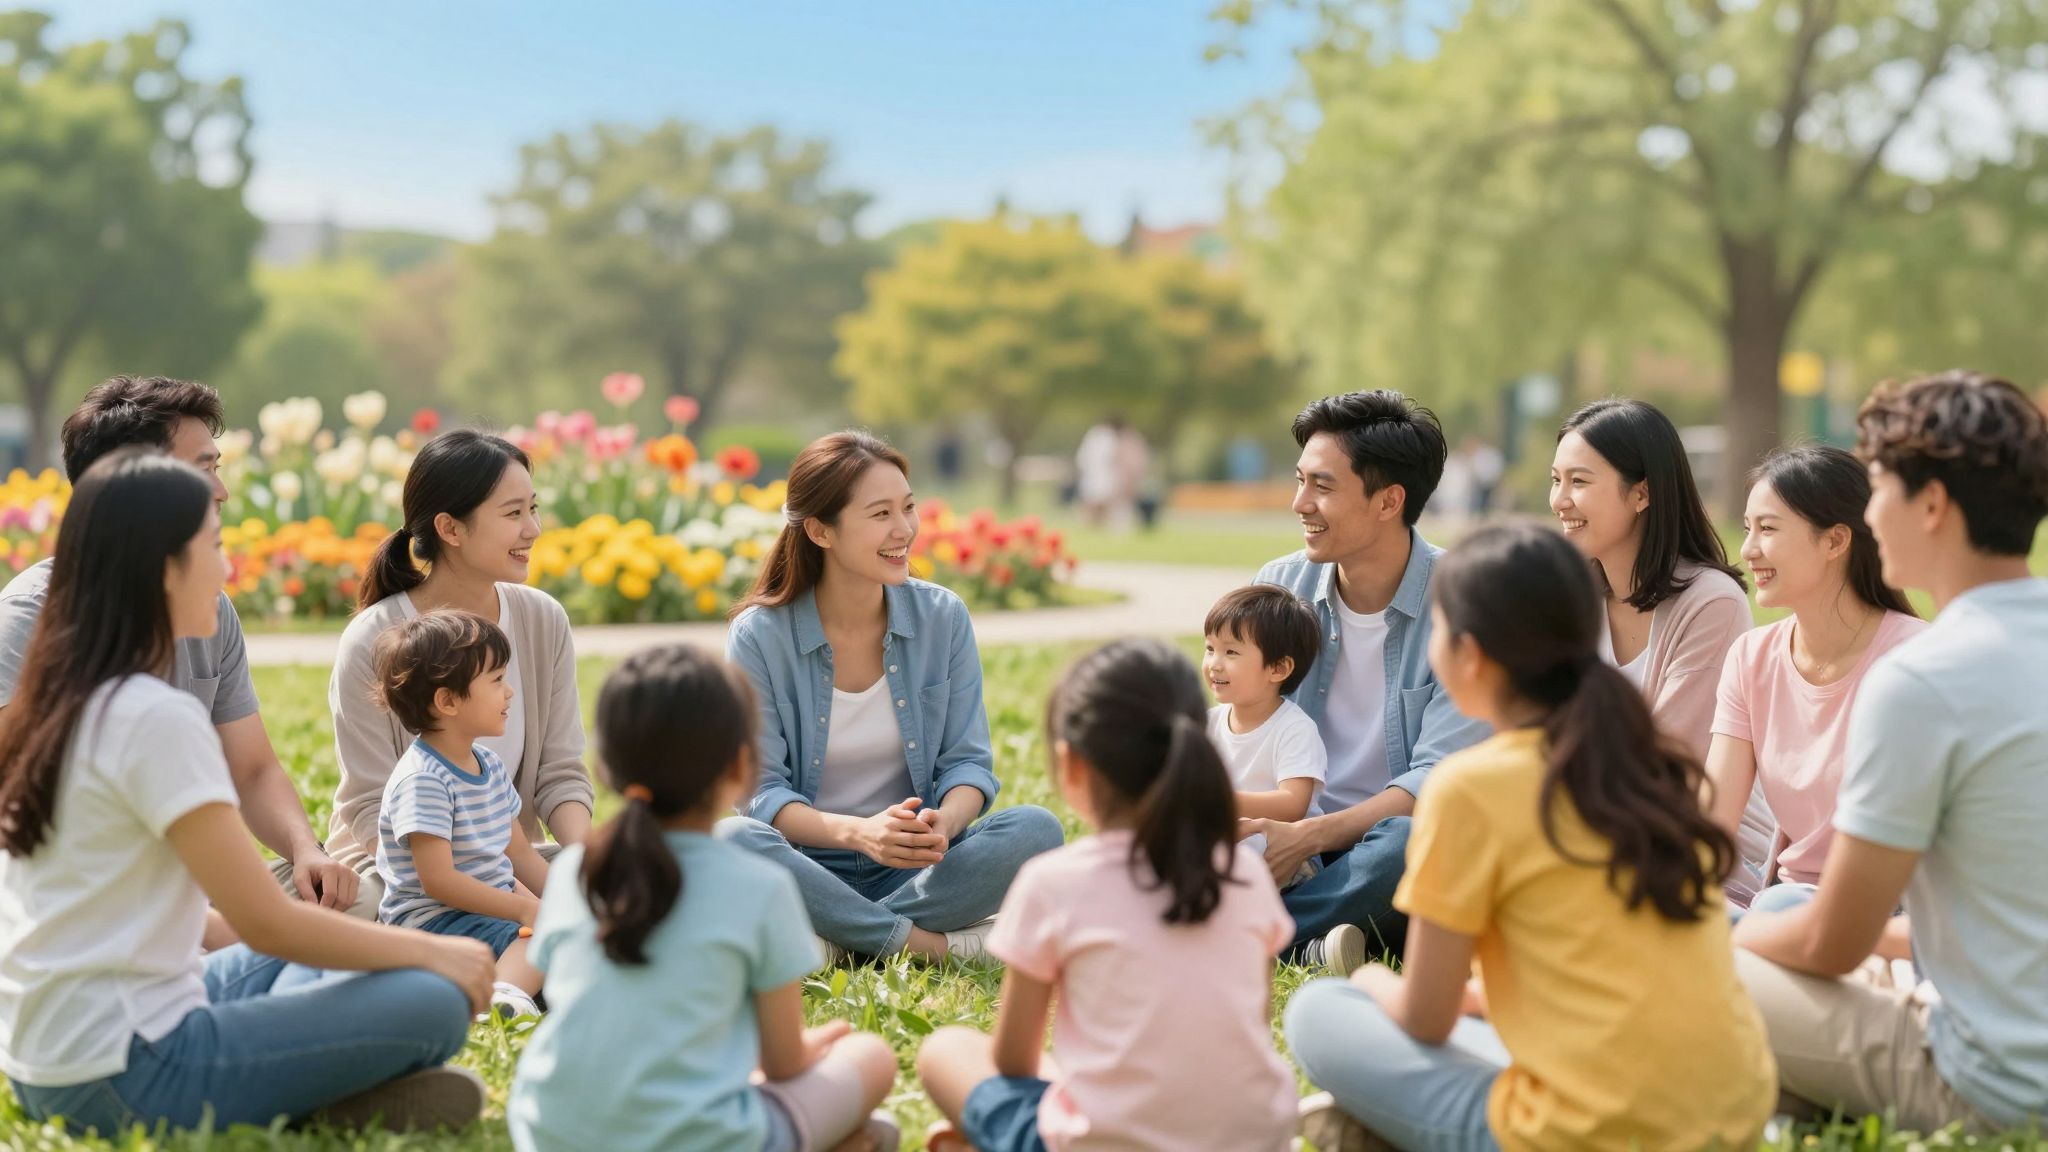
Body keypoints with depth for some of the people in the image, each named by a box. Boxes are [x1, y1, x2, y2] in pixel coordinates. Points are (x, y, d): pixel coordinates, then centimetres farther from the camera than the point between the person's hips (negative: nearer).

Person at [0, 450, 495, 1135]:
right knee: (433, 1003, -9)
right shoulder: (158, 717, -17)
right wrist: (433, 951, -2)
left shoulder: (55, 704, 9)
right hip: (124, 1075, -9)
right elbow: (267, 924, -15)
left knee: (295, 959, 26)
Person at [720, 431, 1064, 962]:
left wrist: (944, 823, -24)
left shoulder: (943, 618, 1)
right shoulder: (759, 636, -7)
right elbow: (760, 790, -10)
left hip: (912, 869, 2)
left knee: (1038, 829, -23)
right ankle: (932, 943, -24)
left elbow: (968, 760, 0)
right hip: (811, 870, -2)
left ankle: (836, 942, -23)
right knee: (729, 839, -34)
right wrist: (858, 833, -29)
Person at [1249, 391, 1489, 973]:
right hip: (1290, 842, 3)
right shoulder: (1279, 586, 6)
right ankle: (1308, 943, -27)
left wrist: (1305, 837, -25)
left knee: (1405, 844, -38)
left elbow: (1439, 779, -14)